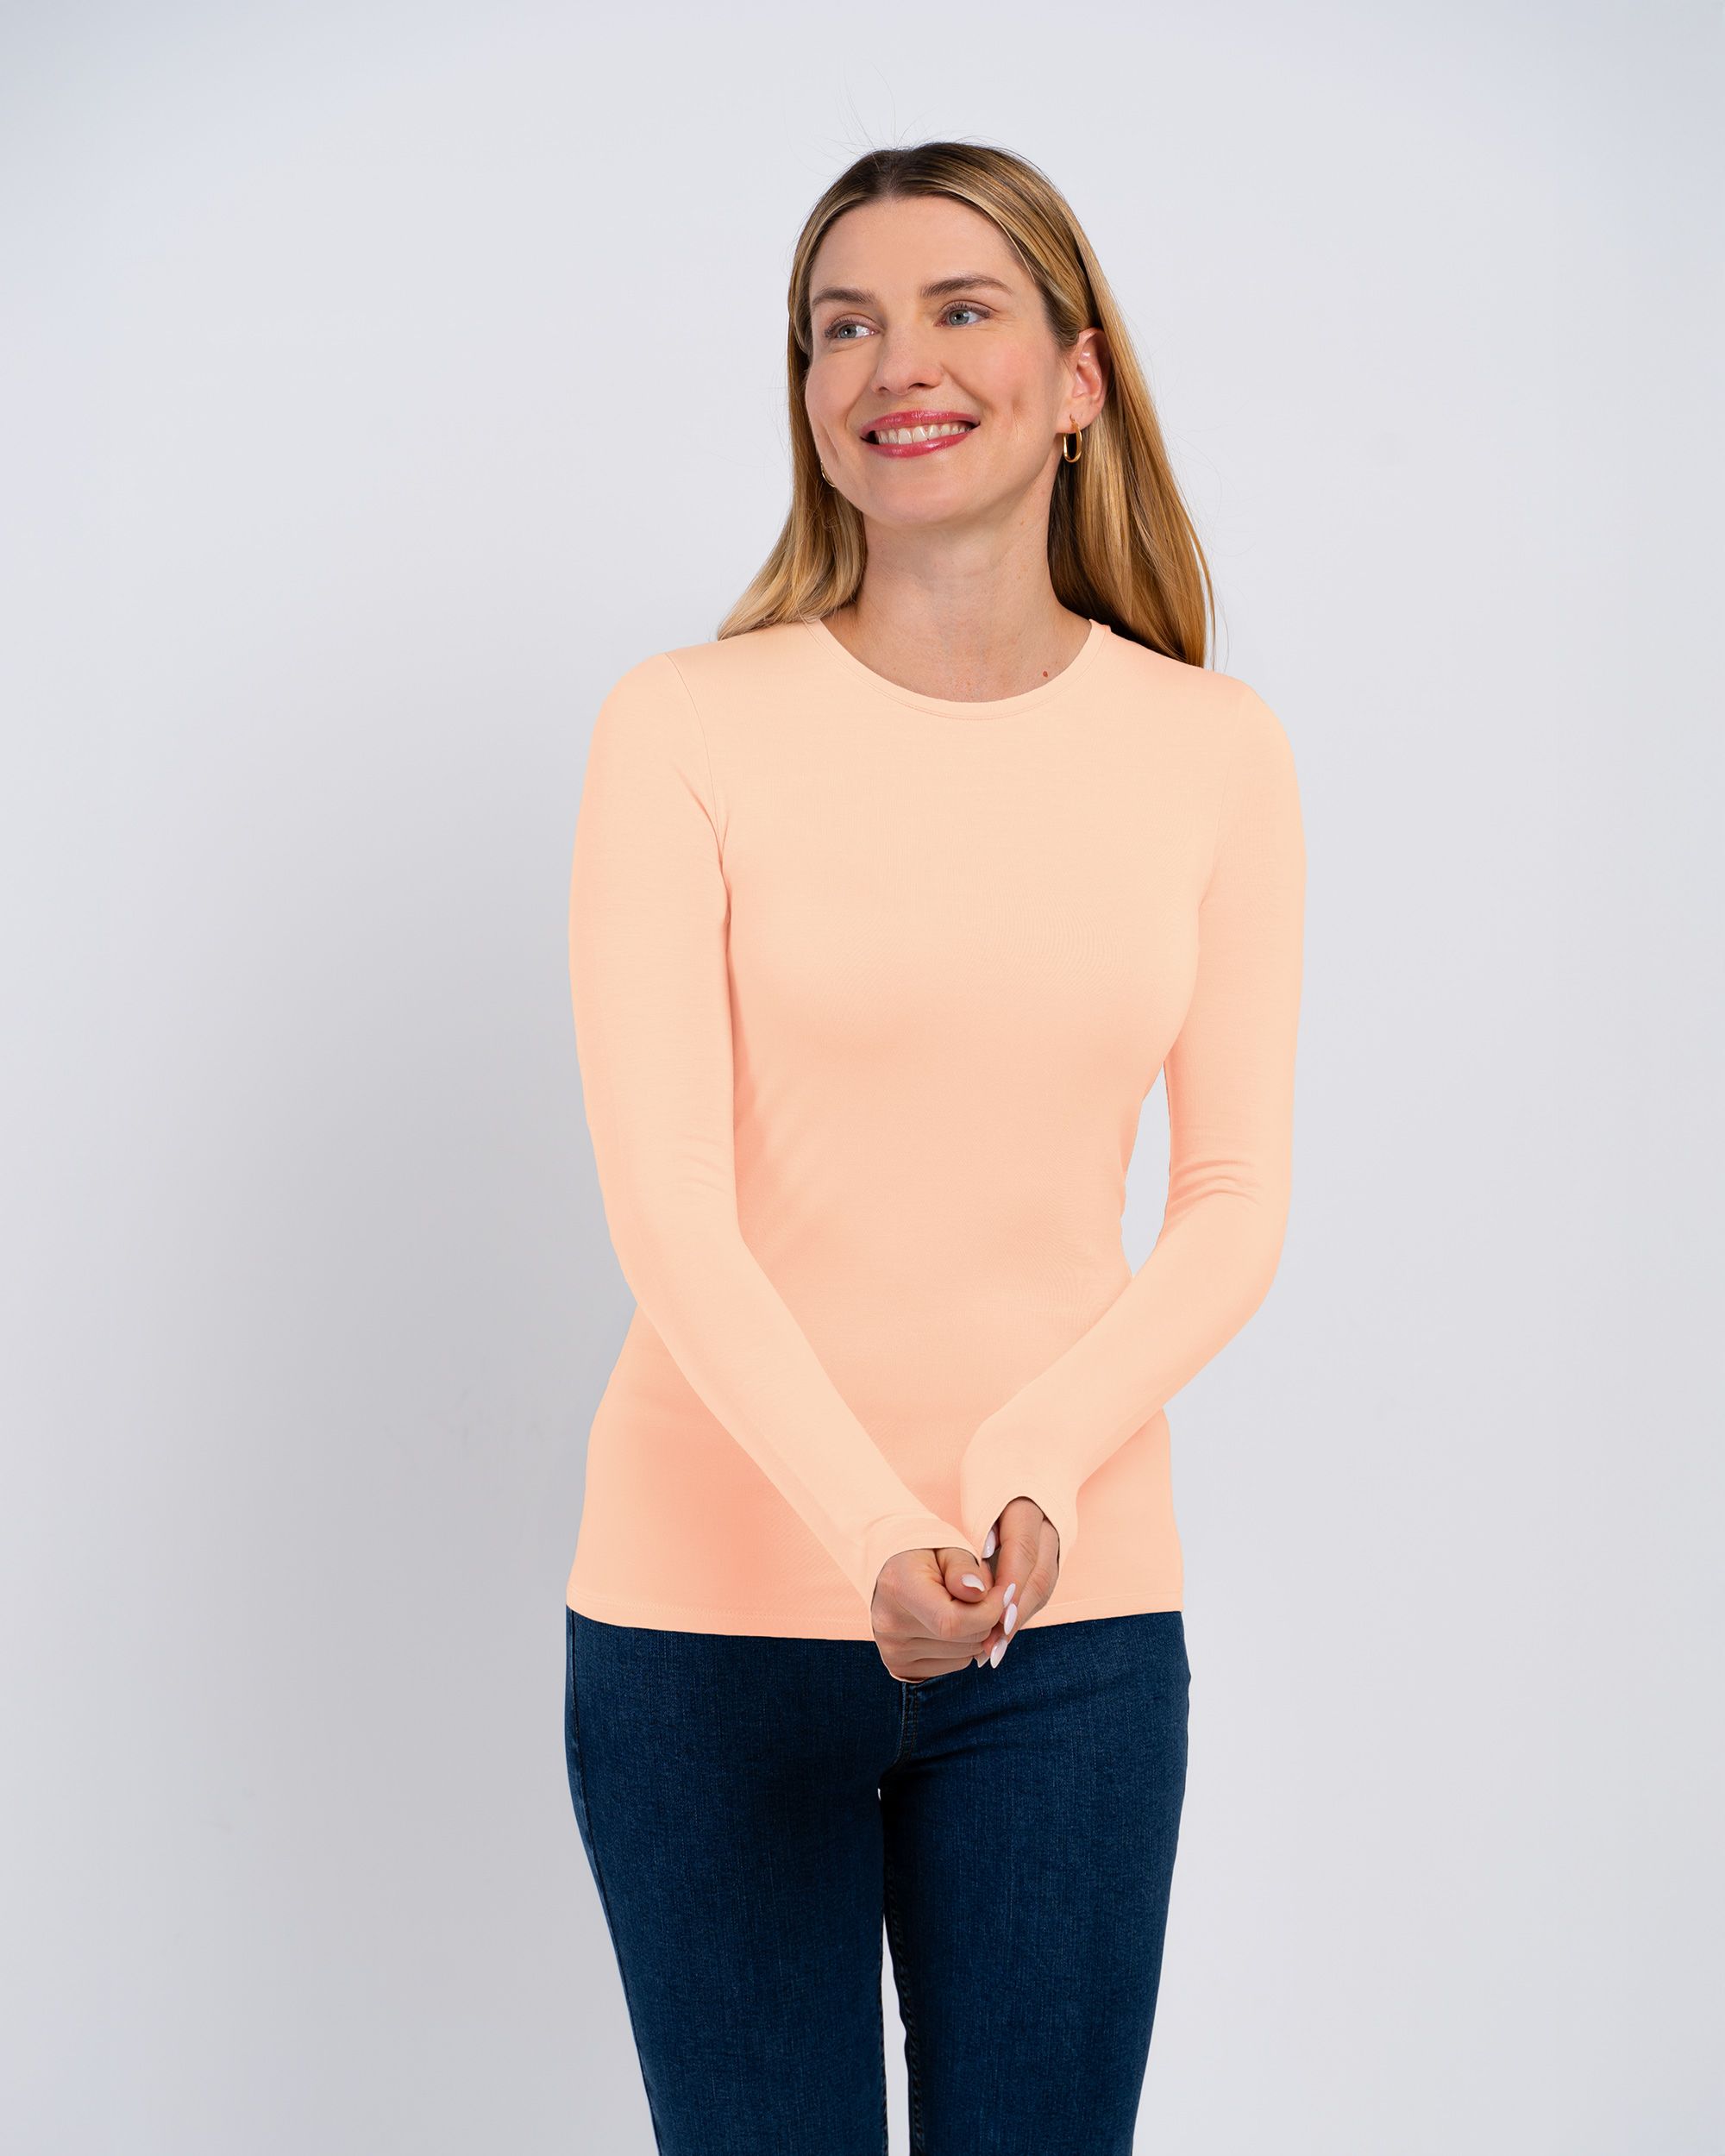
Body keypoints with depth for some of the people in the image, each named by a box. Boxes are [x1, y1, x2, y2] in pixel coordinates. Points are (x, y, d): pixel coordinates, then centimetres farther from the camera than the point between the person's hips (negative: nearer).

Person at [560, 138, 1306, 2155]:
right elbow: (664, 1196, -12)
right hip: (714, 1599, -2)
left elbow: (1234, 1207, 1)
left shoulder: (1212, 752, 2)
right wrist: (875, 1531, -26)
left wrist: (1030, 1472, -16)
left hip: (1074, 1614, 2)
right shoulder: (685, 729, -5)